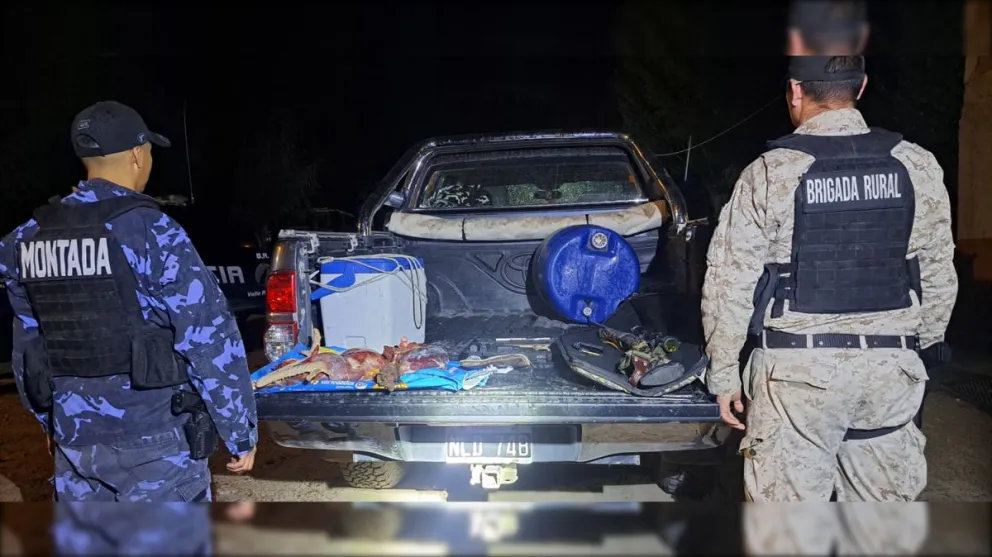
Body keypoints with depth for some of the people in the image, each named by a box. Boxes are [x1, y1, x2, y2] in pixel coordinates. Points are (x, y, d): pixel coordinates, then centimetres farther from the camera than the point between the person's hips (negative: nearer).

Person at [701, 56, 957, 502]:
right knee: (886, 498, 15)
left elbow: (730, 285, -7)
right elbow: (939, 276, 9)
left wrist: (723, 374, 3)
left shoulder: (769, 173, -9)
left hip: (798, 369, -3)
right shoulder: (918, 167, 2)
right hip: (890, 366, 4)